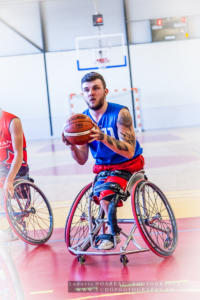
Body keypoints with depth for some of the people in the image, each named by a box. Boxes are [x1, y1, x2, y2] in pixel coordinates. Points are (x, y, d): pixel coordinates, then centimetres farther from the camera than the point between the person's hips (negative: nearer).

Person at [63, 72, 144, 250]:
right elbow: (82, 160, 0)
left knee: (106, 198, -25)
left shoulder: (120, 113, -18)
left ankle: (113, 233, 3)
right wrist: (72, 146, -22)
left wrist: (103, 137, -41)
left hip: (127, 166, -5)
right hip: (102, 167, 5)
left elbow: (129, 152, -27)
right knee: (99, 197, -18)